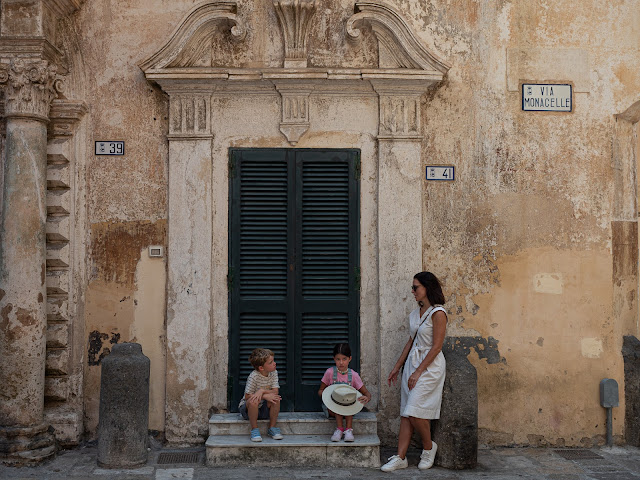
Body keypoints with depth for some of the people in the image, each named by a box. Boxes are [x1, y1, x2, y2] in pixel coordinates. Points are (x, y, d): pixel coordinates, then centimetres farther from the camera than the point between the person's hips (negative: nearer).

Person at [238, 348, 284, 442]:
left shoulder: (274, 373, -7)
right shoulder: (253, 376, -24)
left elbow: (275, 392, -13)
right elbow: (247, 396, -23)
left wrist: (262, 391, -32)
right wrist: (265, 396, -32)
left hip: (264, 409, 4)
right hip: (248, 409, -4)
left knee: (276, 398, -24)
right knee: (254, 401, -37)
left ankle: (272, 428, -8)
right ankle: (254, 430, -18)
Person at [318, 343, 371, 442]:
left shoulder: (353, 375, -5)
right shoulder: (330, 372, -7)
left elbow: (367, 393, -3)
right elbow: (320, 391, 1)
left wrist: (366, 398, -28)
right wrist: (326, 394, -24)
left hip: (348, 410, 1)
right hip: (331, 408, -1)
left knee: (348, 400, -28)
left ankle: (349, 429, -30)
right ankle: (339, 429, -29)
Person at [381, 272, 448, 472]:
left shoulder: (438, 313, -14)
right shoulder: (416, 312, 11)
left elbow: (436, 346, -16)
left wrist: (418, 372, -16)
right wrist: (397, 367, 17)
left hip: (430, 366, -8)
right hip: (412, 363, 8)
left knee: (414, 412, -11)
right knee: (405, 413, 5)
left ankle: (429, 447, 14)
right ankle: (400, 457, 7)